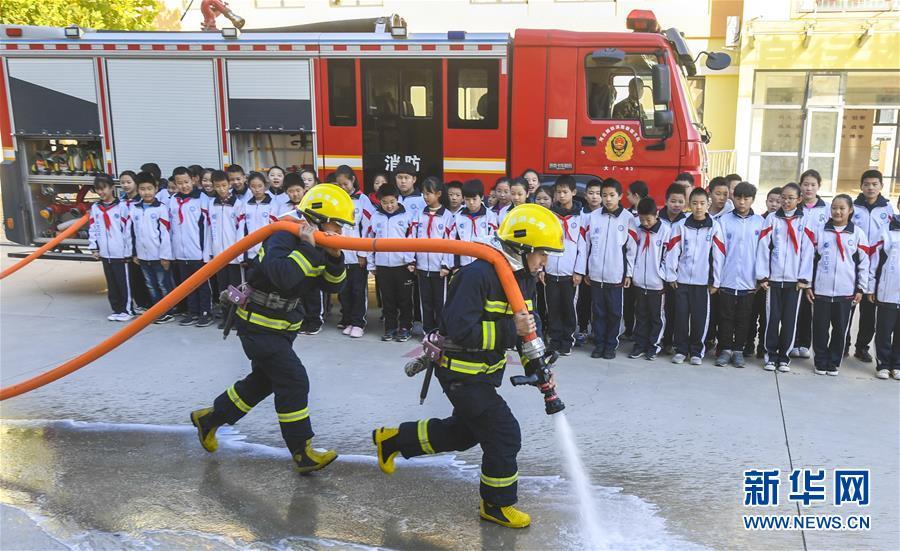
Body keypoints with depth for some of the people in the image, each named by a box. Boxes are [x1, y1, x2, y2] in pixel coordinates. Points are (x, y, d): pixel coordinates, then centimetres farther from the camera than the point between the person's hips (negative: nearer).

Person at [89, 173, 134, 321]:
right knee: (111, 284, 12)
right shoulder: (95, 208, 8)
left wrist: (128, 251, -8)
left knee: (124, 283, 1)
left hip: (120, 253, -5)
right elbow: (92, 229, 12)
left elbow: (128, 229, -7)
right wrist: (93, 247, 4)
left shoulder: (121, 206, -6)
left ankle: (127, 310, 11)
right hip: (105, 253, 5)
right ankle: (116, 309, 22)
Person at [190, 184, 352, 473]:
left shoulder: (316, 246, 5)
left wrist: (335, 257, -14)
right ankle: (302, 454, 0)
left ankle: (208, 419, 37)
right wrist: (307, 248, -35)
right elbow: (283, 276, -43)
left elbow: (332, 286, 2)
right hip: (258, 325, -10)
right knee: (293, 382, -10)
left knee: (263, 380, 20)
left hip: (280, 325, 10)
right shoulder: (283, 238, -24)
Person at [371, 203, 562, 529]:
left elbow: (525, 324, 12)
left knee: (464, 432, 23)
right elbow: (461, 329, -30)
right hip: (462, 373, -10)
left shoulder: (522, 277, 2)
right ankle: (497, 505, 17)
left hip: (484, 370, 10)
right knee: (504, 435, -6)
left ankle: (392, 440, 39)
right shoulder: (478, 275, -26)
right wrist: (510, 330, -32)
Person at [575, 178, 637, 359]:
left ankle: (611, 345, 18)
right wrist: (580, 270, 3)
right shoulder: (593, 217, 3)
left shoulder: (627, 218, -2)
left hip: (616, 276, -2)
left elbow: (632, 248, -1)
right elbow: (583, 244, 4)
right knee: (598, 312, 9)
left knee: (614, 312, 6)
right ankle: (599, 344, 20)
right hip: (595, 274, 2)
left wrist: (629, 273, -2)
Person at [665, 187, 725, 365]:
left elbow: (719, 255, 0)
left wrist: (716, 281, -2)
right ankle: (681, 349, 16)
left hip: (703, 280, -1)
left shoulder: (714, 227, 1)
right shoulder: (681, 226, 2)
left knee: (700, 317, 3)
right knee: (681, 315, 4)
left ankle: (696, 351, 16)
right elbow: (672, 252, 2)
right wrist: (671, 275, -1)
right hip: (682, 279, 1)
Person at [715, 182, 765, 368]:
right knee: (726, 316, 5)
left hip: (749, 281, 1)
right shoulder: (724, 220, 1)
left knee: (744, 318, 8)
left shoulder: (760, 222, 4)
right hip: (727, 280, -1)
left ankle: (738, 350, 19)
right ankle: (725, 349, 15)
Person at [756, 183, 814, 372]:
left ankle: (784, 357, 13)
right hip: (773, 277, 0)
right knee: (772, 318, 3)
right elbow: (763, 247, 1)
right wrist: (762, 276, -4)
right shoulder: (772, 219, 4)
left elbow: (807, 250, 0)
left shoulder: (804, 221, 3)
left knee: (789, 320, 4)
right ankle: (770, 355, 11)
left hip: (794, 279, 0)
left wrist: (803, 278, -6)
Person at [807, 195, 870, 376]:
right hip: (821, 290, 0)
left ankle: (833, 363, 18)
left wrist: (861, 288, 1)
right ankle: (820, 362, 16)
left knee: (841, 329, 6)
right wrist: (808, 285, 2)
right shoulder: (820, 231, 4)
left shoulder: (858, 234, 3)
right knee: (820, 328, 4)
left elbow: (864, 263, 4)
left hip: (846, 292, 0)